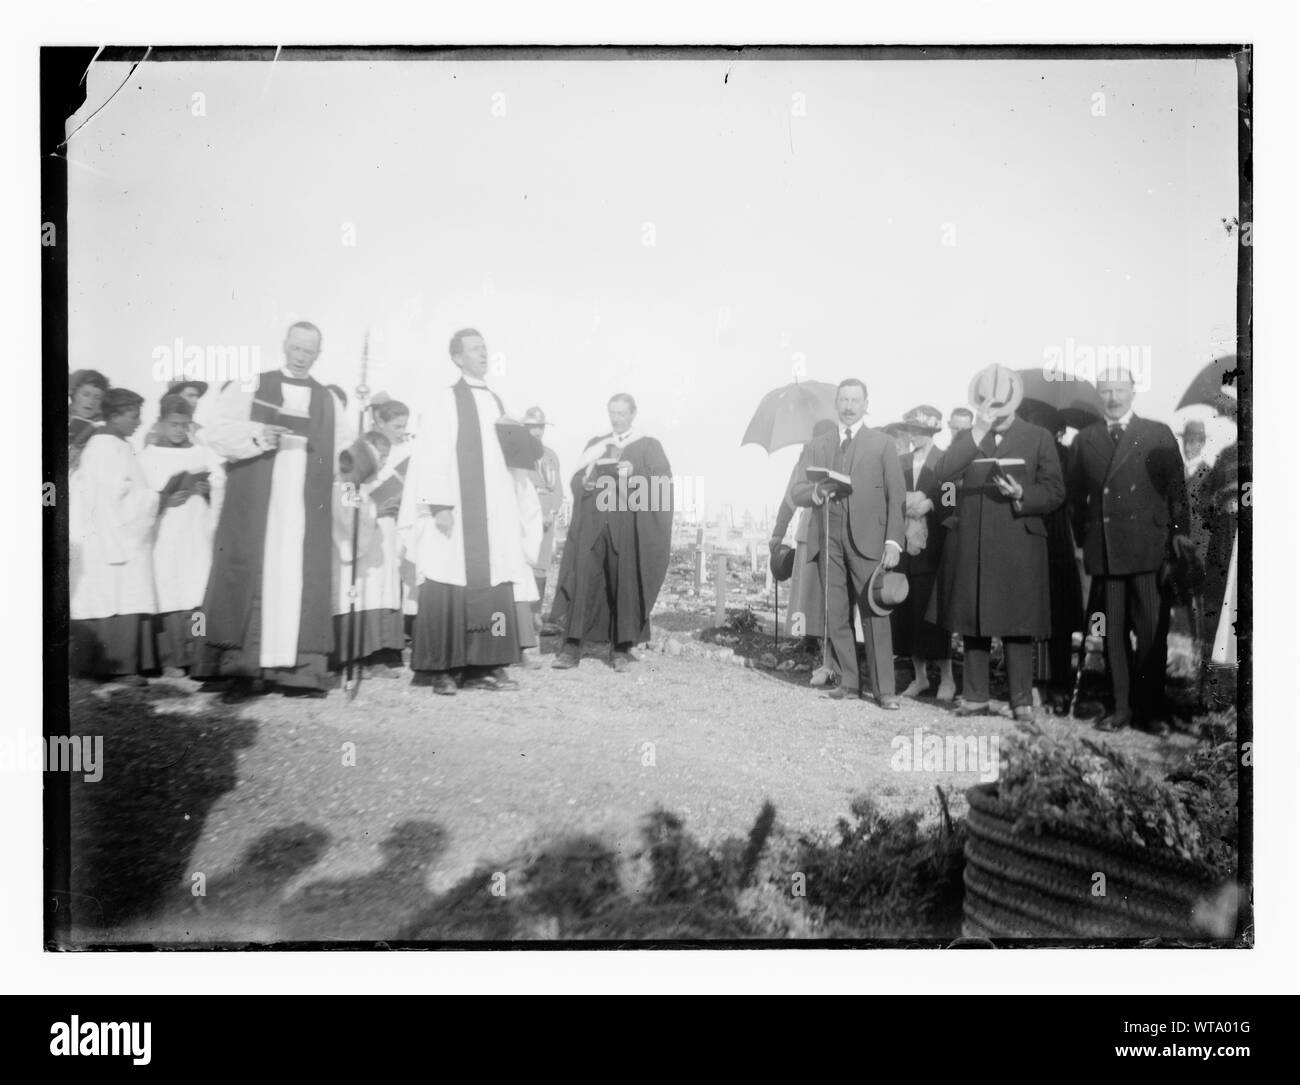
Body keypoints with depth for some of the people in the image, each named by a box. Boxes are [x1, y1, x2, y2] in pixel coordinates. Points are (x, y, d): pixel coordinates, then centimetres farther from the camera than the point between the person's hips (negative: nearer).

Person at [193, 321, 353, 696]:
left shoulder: (330, 401, 17)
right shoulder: (250, 388, 9)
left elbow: (344, 451, 20)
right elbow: (217, 430, -1)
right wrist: (258, 435, -16)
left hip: (307, 510, 2)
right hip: (254, 505, -2)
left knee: (302, 586, -3)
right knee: (250, 580, -6)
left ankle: (301, 669, -1)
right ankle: (240, 668, -2)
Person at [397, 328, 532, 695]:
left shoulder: (495, 402, 18)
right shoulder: (445, 401, 0)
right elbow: (433, 456, -8)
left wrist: (514, 510, 13)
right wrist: (440, 505, -18)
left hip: (494, 514, 6)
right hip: (456, 512, -6)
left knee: (494, 588, 2)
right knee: (450, 589, -5)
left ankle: (485, 666, 7)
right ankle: (444, 669, 2)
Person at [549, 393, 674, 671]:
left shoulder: (649, 447, 9)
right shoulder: (595, 445, 19)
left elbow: (663, 483, -2)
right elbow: (576, 479, 16)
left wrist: (635, 476, -18)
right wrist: (585, 483, -7)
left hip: (628, 525, -2)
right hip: (593, 522, 2)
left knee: (626, 584, -2)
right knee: (583, 579, -7)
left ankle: (621, 649, 6)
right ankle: (572, 646, -7)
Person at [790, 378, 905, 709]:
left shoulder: (883, 444, 9)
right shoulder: (819, 446, 17)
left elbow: (896, 497, 3)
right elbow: (798, 493, 14)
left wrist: (893, 541, -7)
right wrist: (817, 491, -9)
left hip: (867, 539, -3)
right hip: (828, 539, 3)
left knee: (874, 614, -7)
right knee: (836, 615, 4)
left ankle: (884, 689, -3)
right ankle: (849, 682, 13)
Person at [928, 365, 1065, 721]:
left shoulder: (1038, 438, 7)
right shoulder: (966, 438, 13)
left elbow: (1055, 492, 3)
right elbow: (942, 474, -7)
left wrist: (1021, 495, -16)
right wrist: (978, 433, -11)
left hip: (1018, 545, -3)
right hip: (970, 545, 3)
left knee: (1017, 625, -3)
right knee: (972, 623, 6)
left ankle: (1022, 701, 4)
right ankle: (975, 698, 15)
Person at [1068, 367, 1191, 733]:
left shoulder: (1158, 435, 7)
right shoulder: (1085, 439, 13)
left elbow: (1176, 484, 5)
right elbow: (1077, 493, 12)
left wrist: (1180, 531, -3)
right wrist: (1083, 537, 4)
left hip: (1148, 548, -2)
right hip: (1103, 549, 2)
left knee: (1152, 631, -1)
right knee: (1113, 632, 5)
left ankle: (1152, 710, 8)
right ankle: (1122, 708, 11)